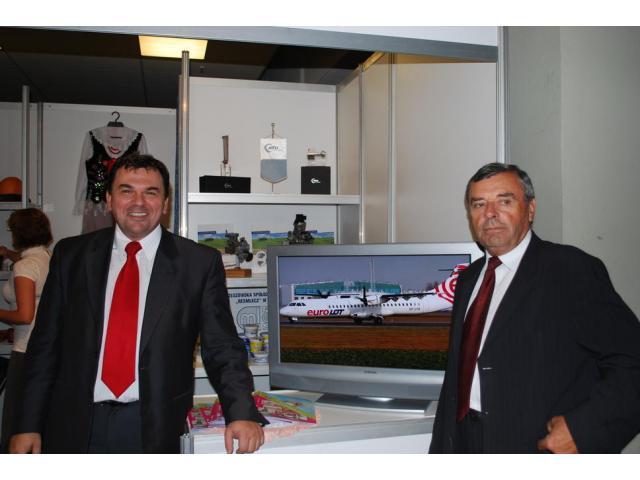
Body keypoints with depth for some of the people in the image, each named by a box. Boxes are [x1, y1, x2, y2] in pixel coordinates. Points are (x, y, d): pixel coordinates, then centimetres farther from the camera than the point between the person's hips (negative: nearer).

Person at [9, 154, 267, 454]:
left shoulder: (200, 262, -5)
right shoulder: (70, 255, 3)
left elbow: (222, 347, -6)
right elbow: (45, 343, 6)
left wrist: (242, 413, -20)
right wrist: (29, 424, 3)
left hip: (154, 428, -1)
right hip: (75, 426, 2)